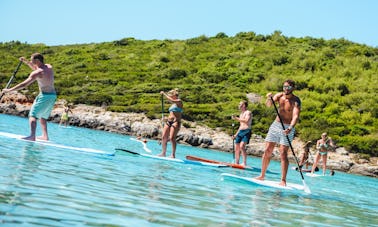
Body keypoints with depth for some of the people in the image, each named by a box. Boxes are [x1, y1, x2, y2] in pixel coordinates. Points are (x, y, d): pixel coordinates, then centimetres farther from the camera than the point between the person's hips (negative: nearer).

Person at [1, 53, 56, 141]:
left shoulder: (37, 73, -14)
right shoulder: (49, 67, 9)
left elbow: (24, 84, -17)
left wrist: (9, 90, -12)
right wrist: (26, 62, 23)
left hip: (45, 96, -8)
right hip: (53, 95, 8)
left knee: (33, 115, -11)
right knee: (43, 116, 23)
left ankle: (32, 136, -28)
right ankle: (45, 135, 25)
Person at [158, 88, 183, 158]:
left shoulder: (179, 101, -4)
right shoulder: (173, 104, 22)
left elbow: (171, 100, -22)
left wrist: (164, 94, -15)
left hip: (175, 122, -8)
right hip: (169, 121, 8)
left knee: (172, 138, -17)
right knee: (164, 137, 0)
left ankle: (173, 154, -12)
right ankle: (163, 153, 6)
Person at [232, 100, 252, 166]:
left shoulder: (248, 113, -3)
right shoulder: (241, 114, 23)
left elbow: (246, 121, -21)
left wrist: (237, 118, -19)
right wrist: (236, 134, 23)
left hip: (246, 131, -9)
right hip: (240, 131, 9)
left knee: (242, 146, -24)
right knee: (236, 148, 4)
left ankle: (244, 163, -23)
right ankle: (236, 163, 10)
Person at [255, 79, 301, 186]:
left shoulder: (295, 100, -12)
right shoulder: (279, 95, 3)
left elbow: (296, 116, -25)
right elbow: (268, 105, -10)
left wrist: (290, 128, -41)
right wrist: (269, 99, -34)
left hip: (287, 128, -5)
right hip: (275, 125, 5)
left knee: (283, 153, -11)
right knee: (267, 150, 4)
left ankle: (283, 180, -7)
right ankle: (262, 175, 14)